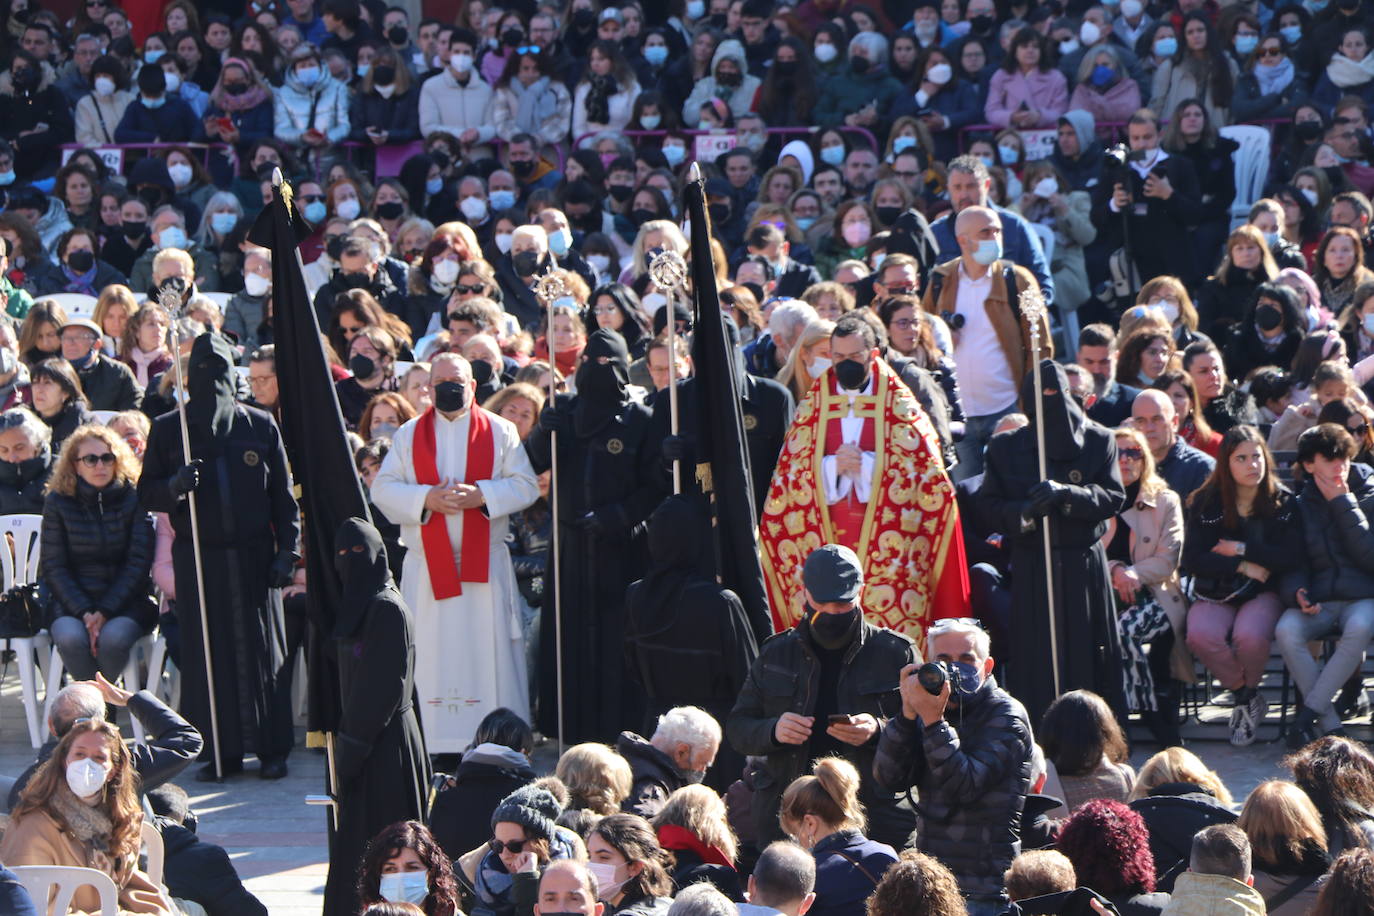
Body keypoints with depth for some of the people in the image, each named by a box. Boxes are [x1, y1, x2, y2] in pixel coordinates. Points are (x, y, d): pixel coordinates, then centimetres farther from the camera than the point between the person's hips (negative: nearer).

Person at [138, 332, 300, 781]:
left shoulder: (260, 427, 5)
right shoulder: (167, 430, 6)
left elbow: (283, 495, 7)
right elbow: (147, 492, 5)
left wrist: (287, 550, 0)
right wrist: (176, 486, -16)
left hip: (252, 557, 0)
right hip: (198, 561, 0)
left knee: (261, 650, 0)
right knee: (207, 654, -1)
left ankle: (272, 749, 6)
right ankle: (220, 752, 4)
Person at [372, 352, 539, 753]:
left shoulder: (500, 432, 7)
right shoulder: (409, 434, 10)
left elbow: (526, 485, 0)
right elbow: (382, 489, 3)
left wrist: (481, 495, -16)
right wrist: (427, 498, -14)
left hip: (484, 564, -1)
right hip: (427, 566, 1)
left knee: (489, 651, -2)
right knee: (430, 655, -3)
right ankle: (432, 746, 0)